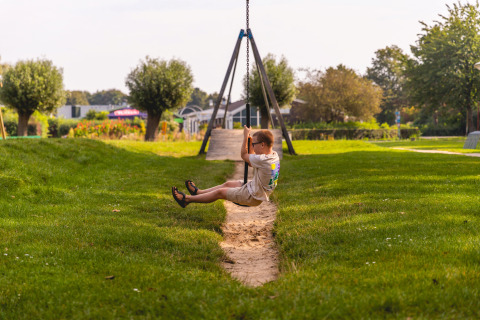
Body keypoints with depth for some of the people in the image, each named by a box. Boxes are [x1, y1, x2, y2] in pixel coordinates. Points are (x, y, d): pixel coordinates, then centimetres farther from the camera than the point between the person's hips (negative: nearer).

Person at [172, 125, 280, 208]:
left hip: (253, 197, -9)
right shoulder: (274, 155, -2)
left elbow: (244, 155, -13)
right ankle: (198, 192, 38)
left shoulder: (263, 160, -30)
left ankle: (187, 199, 14)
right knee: (228, 184, 22)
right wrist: (250, 141, 3)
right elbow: (251, 162, 12)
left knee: (220, 192, 2)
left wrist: (246, 136, -5)